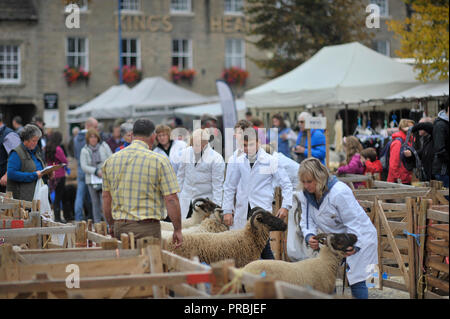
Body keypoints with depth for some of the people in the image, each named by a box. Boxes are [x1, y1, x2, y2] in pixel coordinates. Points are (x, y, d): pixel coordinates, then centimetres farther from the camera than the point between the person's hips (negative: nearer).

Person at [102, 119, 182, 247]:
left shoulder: (111, 161, 8)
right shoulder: (159, 161, -7)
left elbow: (106, 197, 14)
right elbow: (171, 199, -9)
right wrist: (177, 230, -1)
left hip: (119, 227, 5)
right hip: (147, 227, -5)